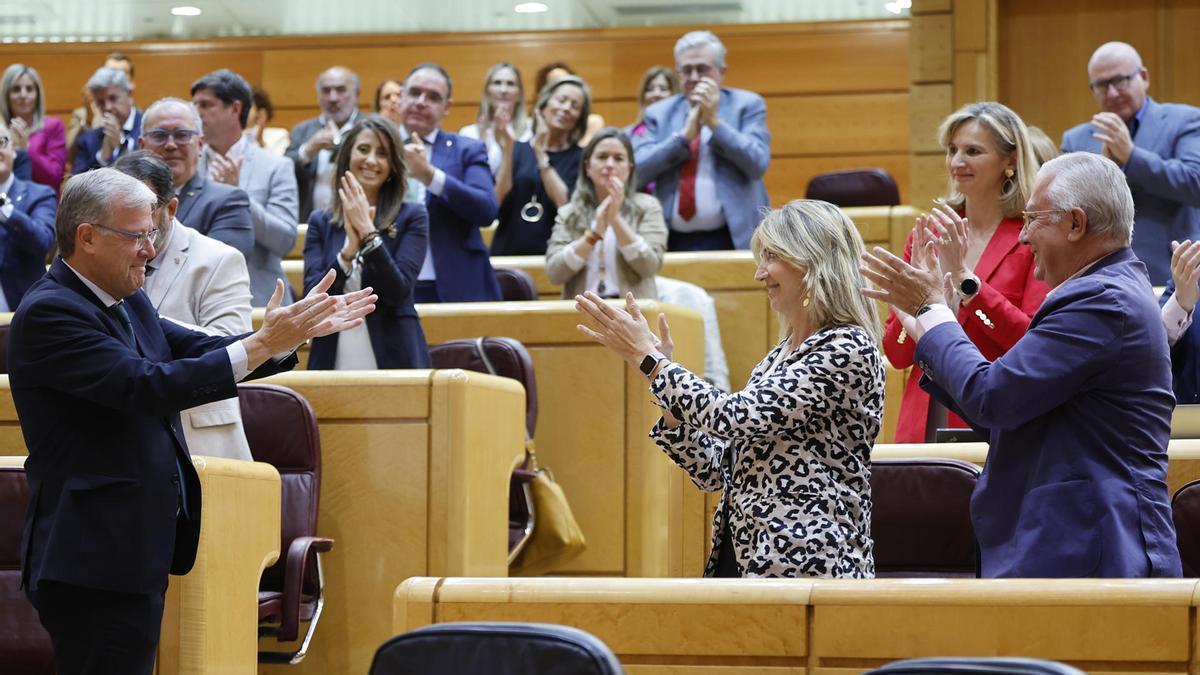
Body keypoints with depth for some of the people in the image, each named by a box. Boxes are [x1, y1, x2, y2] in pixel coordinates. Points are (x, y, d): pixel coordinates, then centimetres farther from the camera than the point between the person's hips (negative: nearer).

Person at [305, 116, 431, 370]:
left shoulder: (412, 217, 0)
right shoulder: (321, 222, 6)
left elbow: (398, 292, -11)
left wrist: (368, 232, -18)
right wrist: (349, 249, -18)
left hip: (393, 359, -2)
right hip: (332, 361, 2)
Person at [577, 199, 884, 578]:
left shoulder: (849, 349, -7)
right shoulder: (780, 357, 18)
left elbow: (739, 418, -16)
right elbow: (715, 473, 15)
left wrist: (648, 359, -7)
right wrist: (666, 388, 4)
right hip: (740, 561, 7)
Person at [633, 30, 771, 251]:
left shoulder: (747, 105, 5)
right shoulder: (659, 113, 11)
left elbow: (758, 164, -8)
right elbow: (637, 171, -1)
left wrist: (714, 122, -11)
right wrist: (684, 136, -9)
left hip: (732, 239, -2)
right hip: (674, 243, 2)